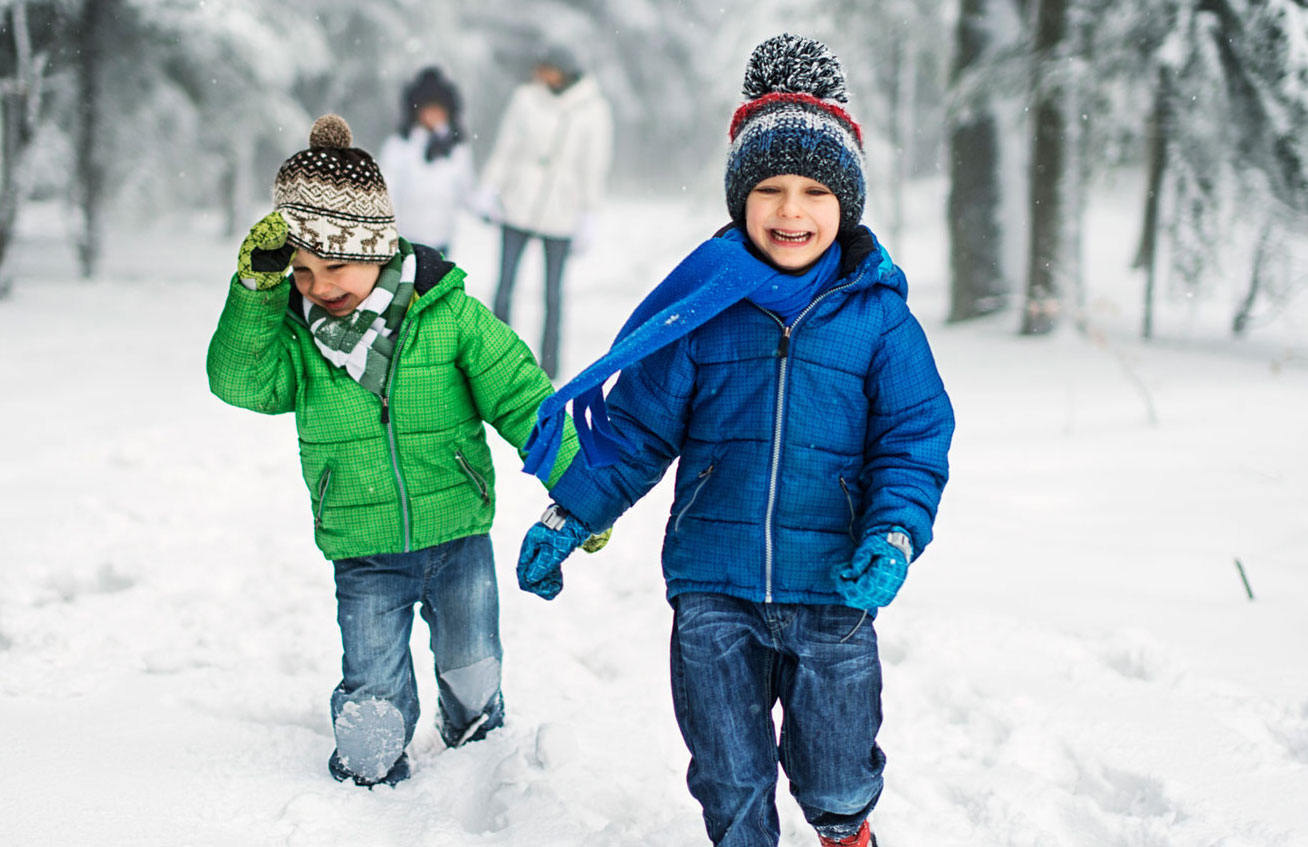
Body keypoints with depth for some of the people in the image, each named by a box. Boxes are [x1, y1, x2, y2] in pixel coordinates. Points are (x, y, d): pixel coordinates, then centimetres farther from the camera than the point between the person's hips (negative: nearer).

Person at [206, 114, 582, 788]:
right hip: (364, 554, 0)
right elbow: (240, 379, -20)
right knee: (371, 708, 1)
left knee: (472, 675, 19)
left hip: (458, 536, 0)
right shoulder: (294, 328, -5)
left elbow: (520, 397, -8)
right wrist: (257, 289, -30)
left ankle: (476, 748, 48)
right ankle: (369, 782, 29)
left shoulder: (450, 316, -12)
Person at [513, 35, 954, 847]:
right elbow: (635, 430, 6)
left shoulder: (879, 316, -2)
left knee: (835, 774, 15)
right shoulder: (701, 309, -1)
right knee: (729, 779, 10)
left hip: (832, 595, 0)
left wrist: (894, 537, -17)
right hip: (713, 593, 0)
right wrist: (568, 516, 2)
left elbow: (913, 442, -1)